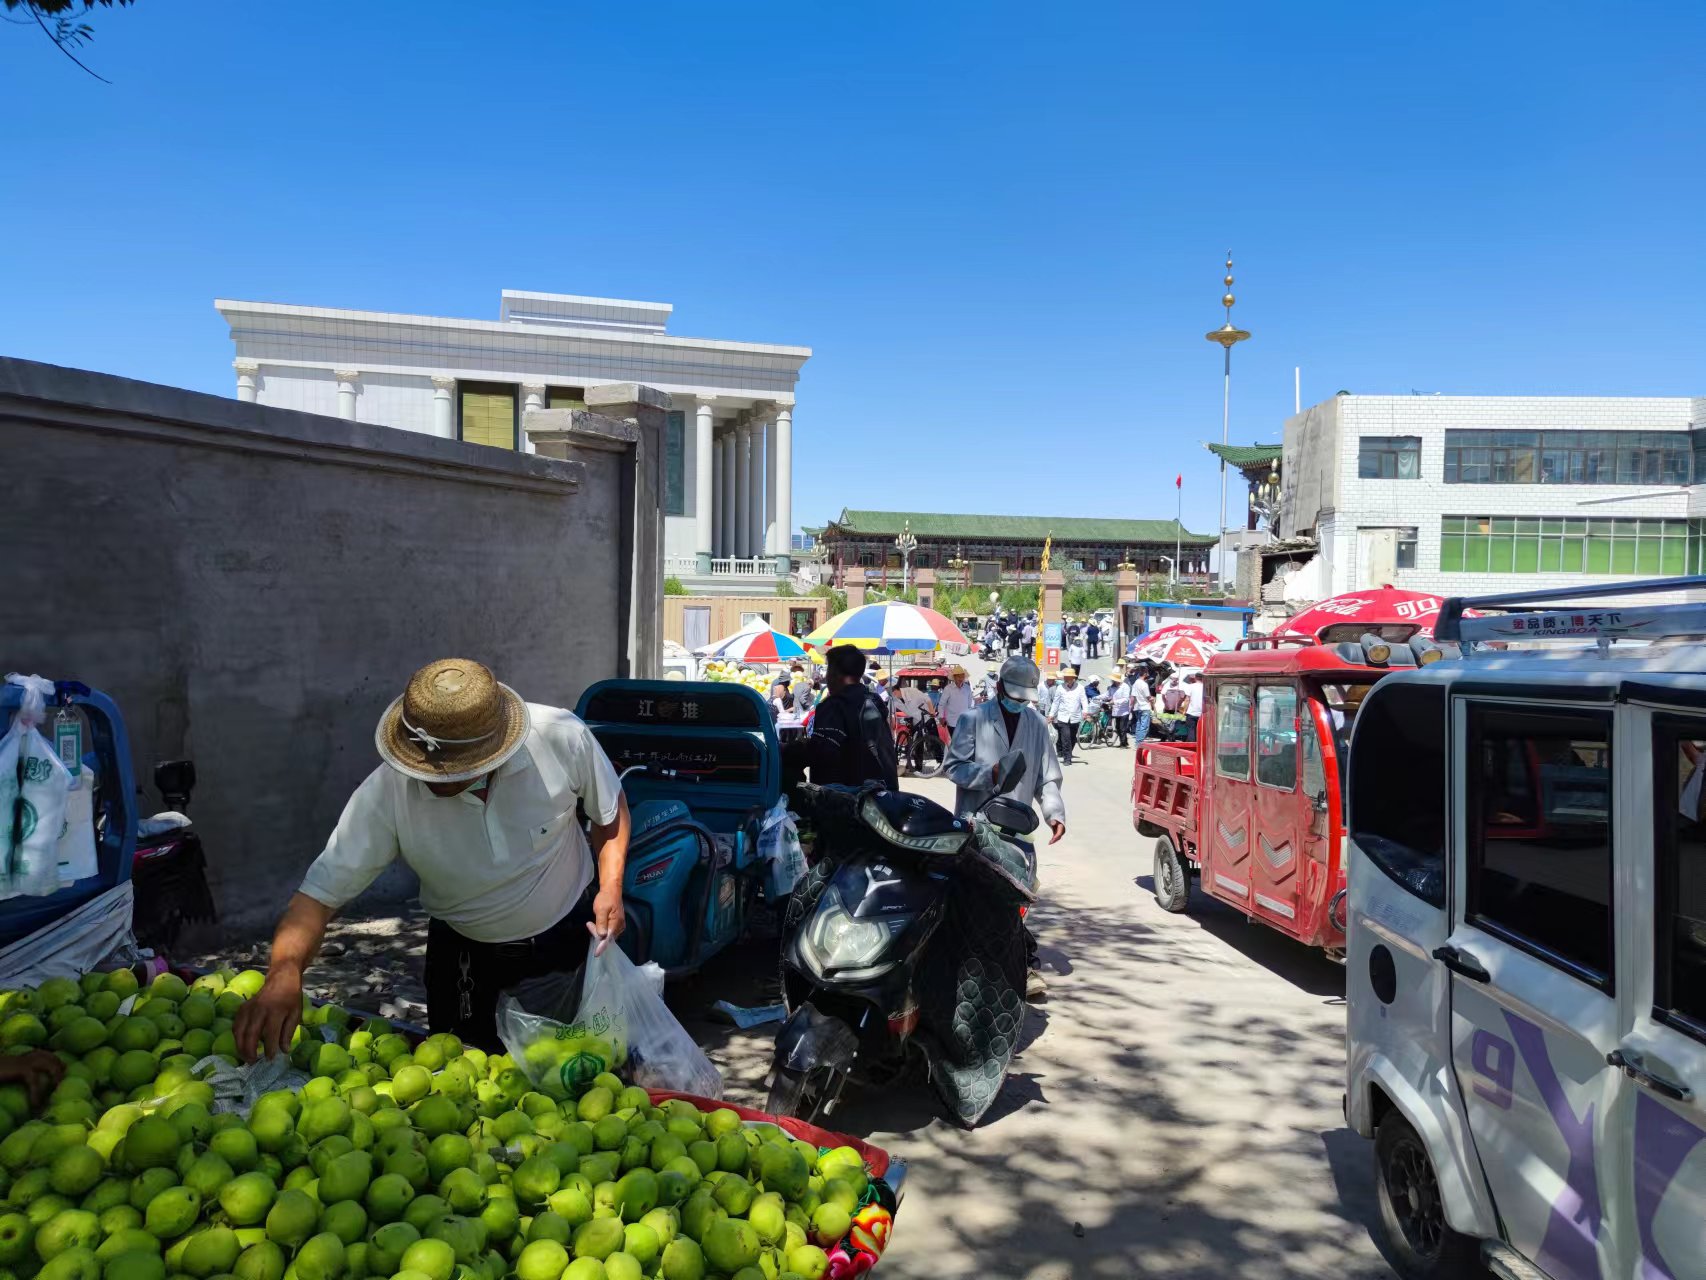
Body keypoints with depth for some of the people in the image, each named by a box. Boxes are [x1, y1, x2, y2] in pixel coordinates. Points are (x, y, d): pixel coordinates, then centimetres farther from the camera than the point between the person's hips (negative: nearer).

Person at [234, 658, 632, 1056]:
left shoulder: (562, 738, -30)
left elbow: (610, 808, -10)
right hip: (468, 951, 0)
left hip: (574, 931, 0)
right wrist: (285, 972, -47)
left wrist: (611, 885, -22)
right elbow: (320, 893, -29)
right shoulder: (384, 794, -30)